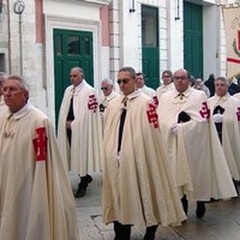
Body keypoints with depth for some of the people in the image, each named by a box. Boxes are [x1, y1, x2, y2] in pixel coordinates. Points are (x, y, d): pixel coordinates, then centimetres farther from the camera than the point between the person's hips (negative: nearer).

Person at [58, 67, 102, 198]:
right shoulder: (68, 90, 13)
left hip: (82, 129, -7)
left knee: (82, 155, 0)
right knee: (73, 155, 11)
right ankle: (86, 177, 31)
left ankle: (83, 185, 10)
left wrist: (74, 123, -11)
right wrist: (66, 122, 0)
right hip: (69, 129, 7)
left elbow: (88, 112, -14)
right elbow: (63, 110, 16)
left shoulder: (89, 91, -9)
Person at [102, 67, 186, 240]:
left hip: (138, 160, -5)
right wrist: (112, 155, 11)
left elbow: (150, 134, -10)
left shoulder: (146, 103, -8)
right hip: (117, 160, 6)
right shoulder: (113, 104, 10)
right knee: (120, 200, 11)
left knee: (145, 198, 5)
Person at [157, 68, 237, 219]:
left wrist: (180, 128, -15)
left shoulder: (199, 96, -1)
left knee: (196, 173, 4)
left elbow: (202, 119, -11)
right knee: (178, 174, 6)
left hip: (194, 143, -2)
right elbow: (161, 120, 1)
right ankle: (182, 206, 17)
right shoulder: (165, 98, 9)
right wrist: (175, 126, -16)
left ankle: (200, 202, 22)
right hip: (173, 143, 3)